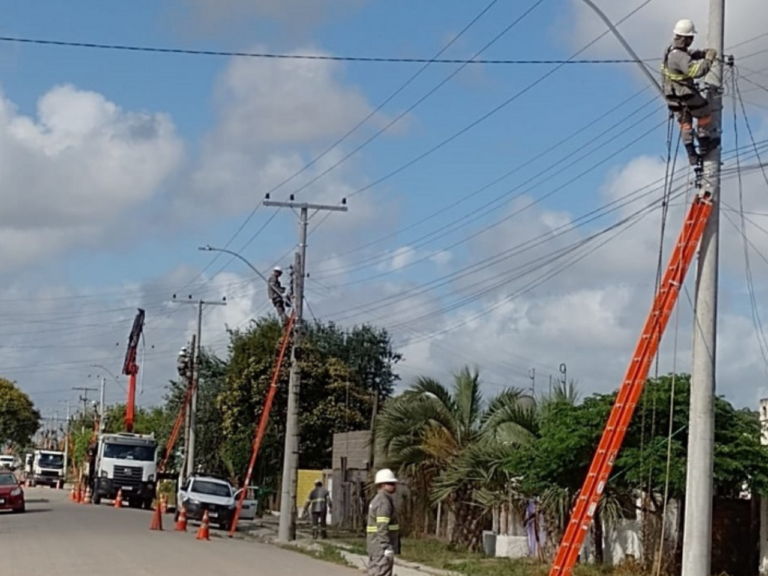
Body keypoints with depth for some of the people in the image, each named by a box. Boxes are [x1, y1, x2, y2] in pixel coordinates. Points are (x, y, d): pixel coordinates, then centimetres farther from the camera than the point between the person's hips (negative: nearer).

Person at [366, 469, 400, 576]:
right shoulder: (384, 501, -16)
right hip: (382, 547, -10)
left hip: (376, 547, 10)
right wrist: (387, 547, -26)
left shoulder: (377, 500, 17)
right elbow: (382, 527, -24)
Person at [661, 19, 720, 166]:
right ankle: (704, 145, 27)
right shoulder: (679, 56, -32)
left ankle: (692, 155, 22)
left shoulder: (673, 48, -1)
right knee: (705, 114, 16)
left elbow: (689, 54, 18)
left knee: (685, 123, 18)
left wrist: (703, 53, 4)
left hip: (672, 95, 9)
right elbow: (696, 71, -42)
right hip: (685, 93, -9)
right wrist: (709, 59, -28)